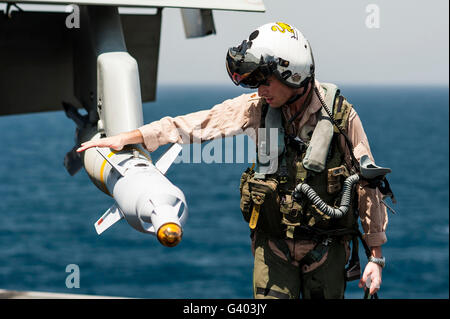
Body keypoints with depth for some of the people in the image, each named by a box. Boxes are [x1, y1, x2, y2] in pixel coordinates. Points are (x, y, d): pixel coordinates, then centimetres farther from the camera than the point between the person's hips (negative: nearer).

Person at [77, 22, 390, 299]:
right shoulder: (257, 108, -5)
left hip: (326, 249, -2)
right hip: (273, 245, 2)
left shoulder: (340, 114, -11)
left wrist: (376, 256, -4)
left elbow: (367, 185, -6)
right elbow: (200, 124, 2)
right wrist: (129, 136, 1)